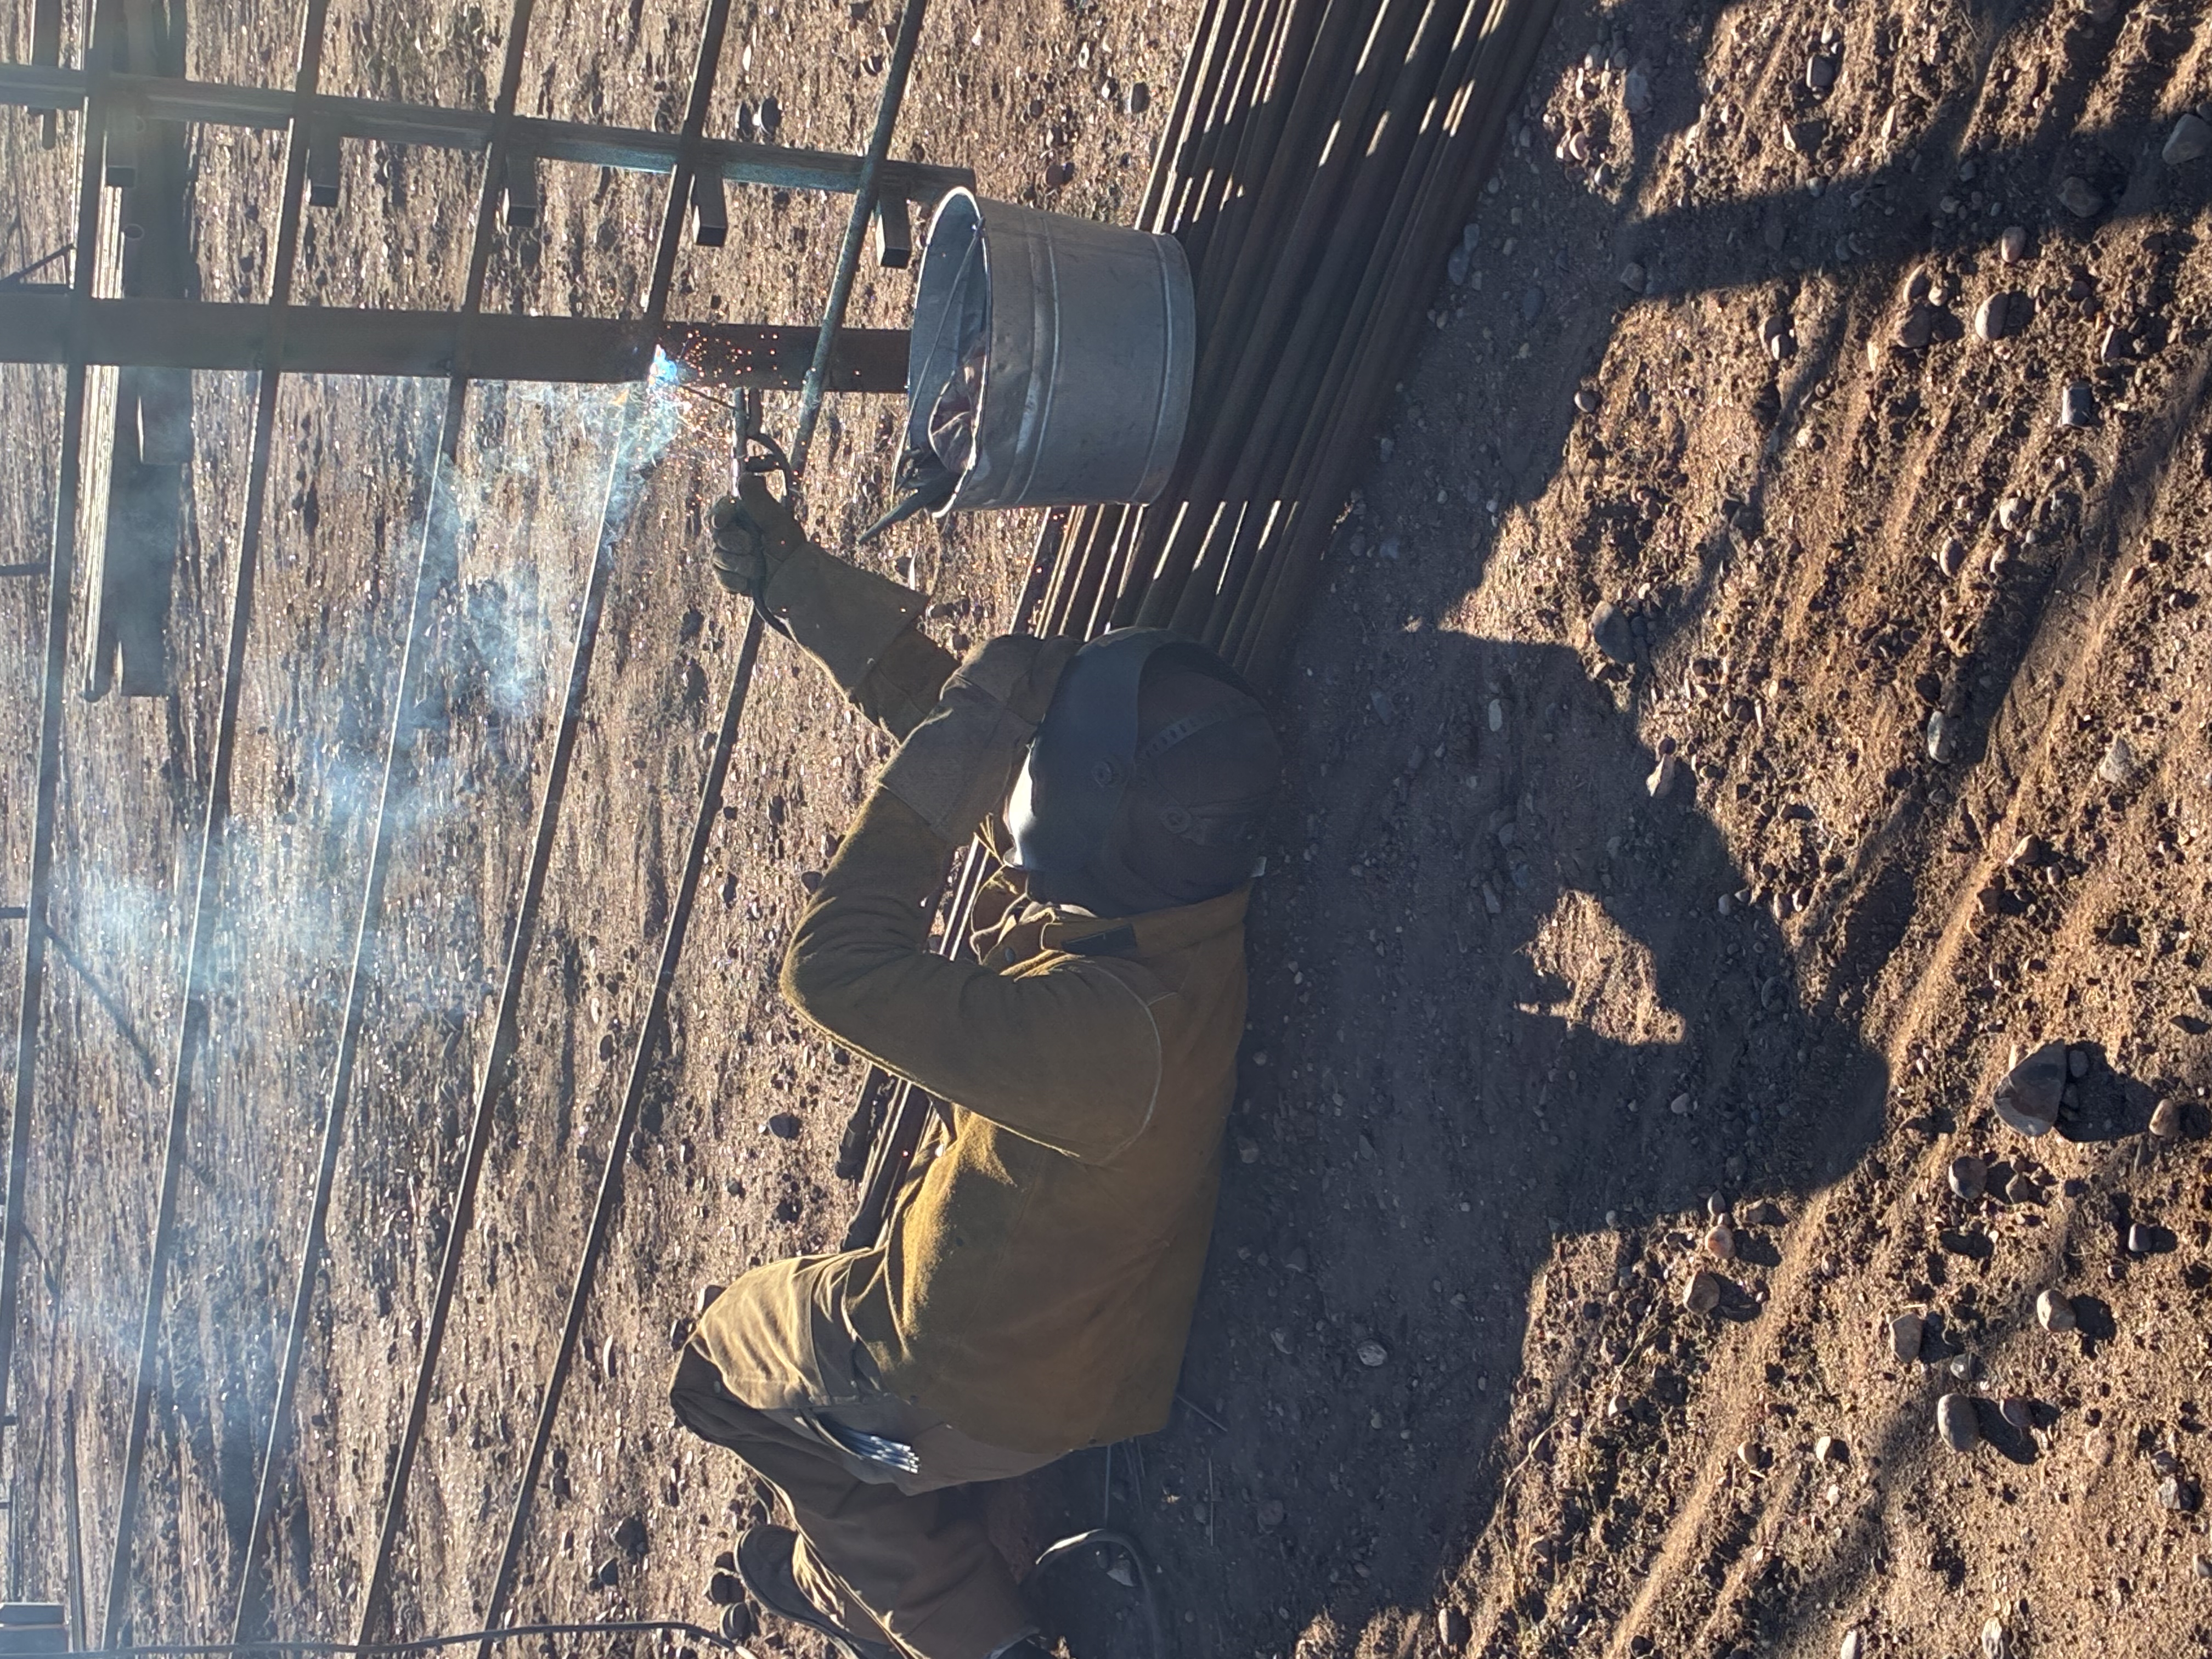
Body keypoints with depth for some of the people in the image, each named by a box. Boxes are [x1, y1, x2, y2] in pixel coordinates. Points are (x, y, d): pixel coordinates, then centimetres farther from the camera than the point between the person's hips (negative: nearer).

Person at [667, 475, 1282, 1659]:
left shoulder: (1108, 1025, -40)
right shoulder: (1148, 902, -14)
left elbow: (834, 971, -41)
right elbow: (933, 695, -4)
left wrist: (952, 754, -37)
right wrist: (793, 580, -5)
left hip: (970, 1381, -8)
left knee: (727, 1354, 21)